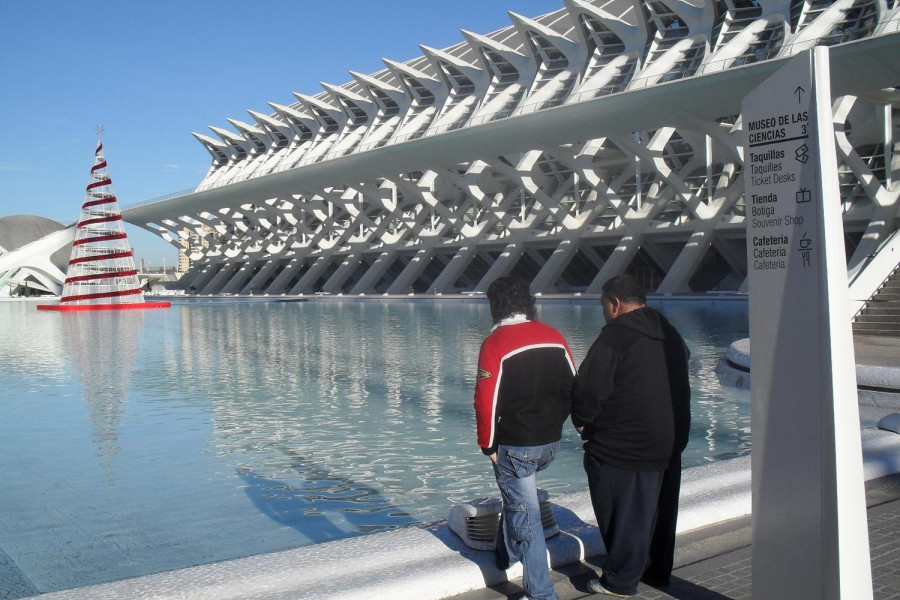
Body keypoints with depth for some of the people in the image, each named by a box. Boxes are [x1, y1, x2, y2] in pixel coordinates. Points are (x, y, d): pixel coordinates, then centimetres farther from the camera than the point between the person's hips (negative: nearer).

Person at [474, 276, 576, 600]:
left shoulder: (495, 343, -14)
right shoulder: (554, 337, 2)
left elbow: (486, 400, -16)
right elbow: (572, 389, 8)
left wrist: (488, 445, -5)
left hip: (514, 445, -6)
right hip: (550, 443, 6)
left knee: (525, 514, 3)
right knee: (518, 497, 29)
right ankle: (506, 554, 42)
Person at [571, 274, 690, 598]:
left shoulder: (615, 336, -18)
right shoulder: (668, 334, 8)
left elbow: (588, 389, -20)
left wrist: (582, 422, -2)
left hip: (617, 449, -8)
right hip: (660, 447, 8)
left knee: (620, 514, 5)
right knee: (644, 512, 21)